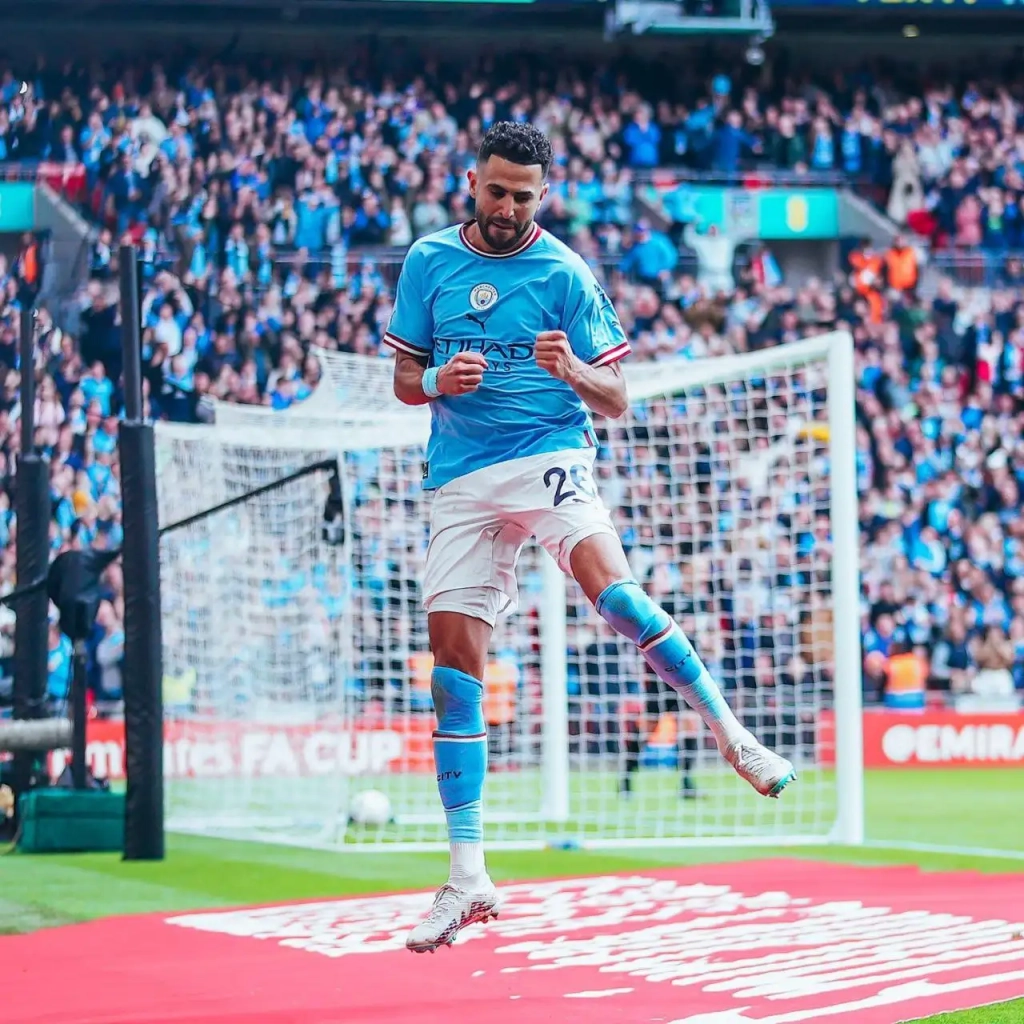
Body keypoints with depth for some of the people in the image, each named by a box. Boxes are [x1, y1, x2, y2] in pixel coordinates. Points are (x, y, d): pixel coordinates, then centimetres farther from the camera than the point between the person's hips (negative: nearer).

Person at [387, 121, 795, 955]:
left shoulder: (564, 272, 0)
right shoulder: (429, 261, 9)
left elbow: (616, 398, 1)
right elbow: (403, 381, 13)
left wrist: (571, 369, -20)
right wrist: (438, 380, -10)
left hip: (548, 457, -3)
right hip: (463, 479, 3)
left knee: (611, 587, -32)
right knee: (454, 662, -1)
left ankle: (733, 735, -20)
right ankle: (468, 878, 4)